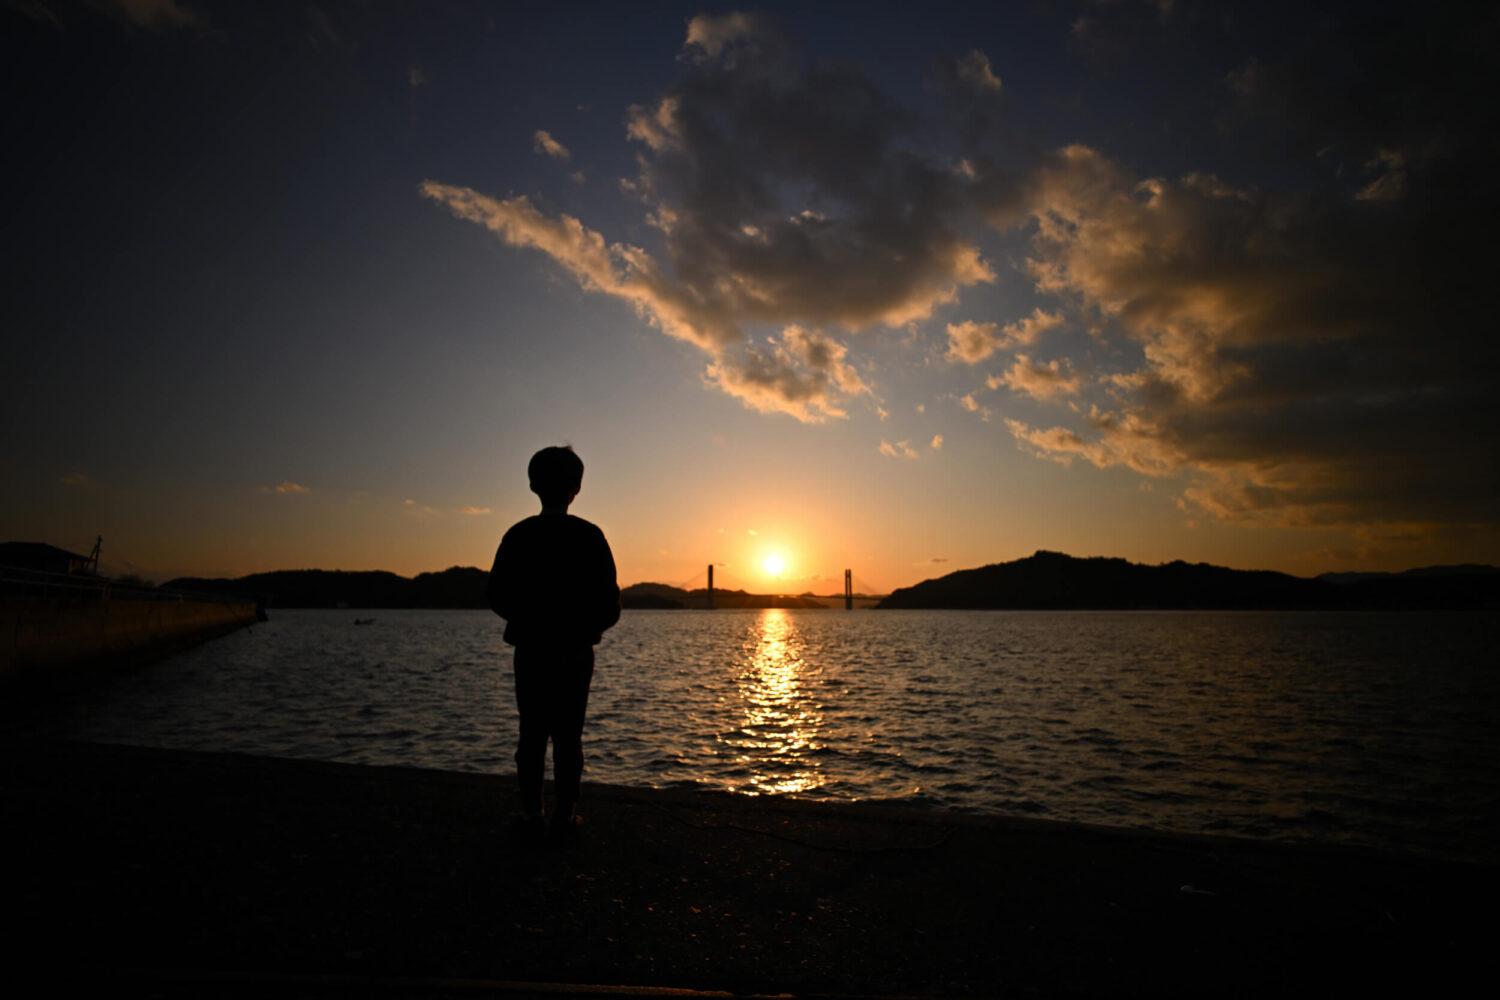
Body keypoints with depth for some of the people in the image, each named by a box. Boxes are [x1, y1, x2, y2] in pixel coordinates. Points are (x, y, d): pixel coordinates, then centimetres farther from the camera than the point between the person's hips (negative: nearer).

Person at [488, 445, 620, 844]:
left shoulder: (518, 536, -4)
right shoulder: (589, 537, -8)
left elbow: (498, 598, 2)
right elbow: (608, 605, -7)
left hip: (530, 651, 1)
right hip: (576, 653, -1)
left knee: (532, 734, 12)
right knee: (568, 737, 8)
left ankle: (532, 813, 16)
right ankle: (565, 815, 12)